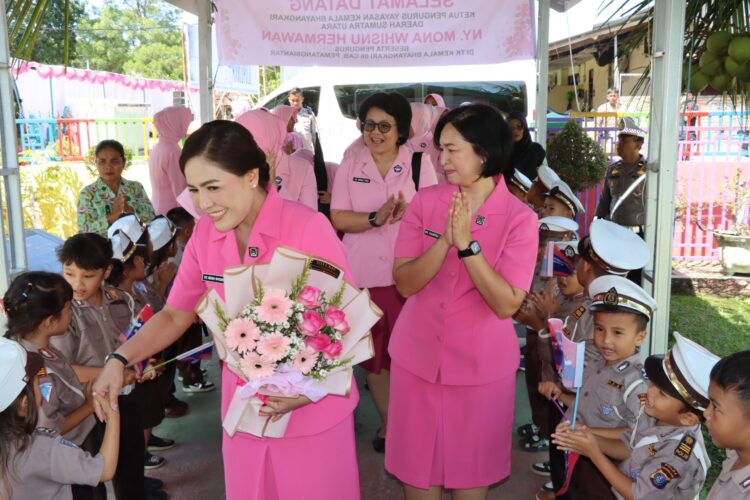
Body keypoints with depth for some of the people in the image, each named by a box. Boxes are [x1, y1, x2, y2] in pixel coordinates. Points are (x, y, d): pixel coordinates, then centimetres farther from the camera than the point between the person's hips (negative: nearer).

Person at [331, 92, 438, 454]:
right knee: (373, 354, 10)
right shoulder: (349, 167, 6)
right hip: (362, 274, 2)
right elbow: (338, 218, -3)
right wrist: (376, 218, -20)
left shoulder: (419, 164, 2)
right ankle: (387, 421, 28)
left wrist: (408, 214, -24)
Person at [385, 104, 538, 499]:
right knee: (416, 464, 15)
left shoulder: (520, 218, -12)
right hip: (417, 356, 2)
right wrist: (445, 240, -24)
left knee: (471, 467, 16)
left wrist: (467, 244, -26)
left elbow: (507, 304, -17)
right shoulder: (424, 201, -5)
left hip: (481, 364, -2)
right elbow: (404, 283, -9)